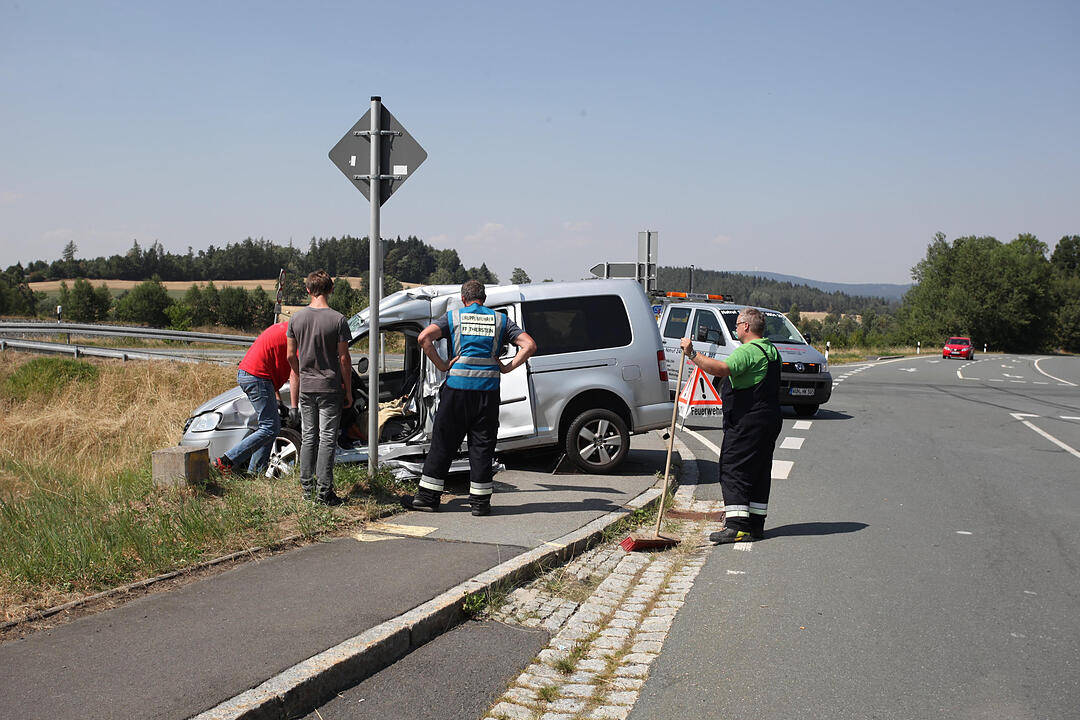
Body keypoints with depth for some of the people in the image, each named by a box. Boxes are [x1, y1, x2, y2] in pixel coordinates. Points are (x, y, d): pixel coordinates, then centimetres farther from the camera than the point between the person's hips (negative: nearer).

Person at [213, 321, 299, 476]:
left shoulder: (283, 327, 23)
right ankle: (226, 462, -13)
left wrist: (277, 399, 24)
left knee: (274, 426, 14)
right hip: (257, 377, -10)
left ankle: (255, 471, 13)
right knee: (270, 429, -9)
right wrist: (293, 407, -10)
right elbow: (294, 375, -12)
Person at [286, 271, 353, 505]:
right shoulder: (337, 319, -11)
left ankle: (307, 486, 19)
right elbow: (344, 359, -9)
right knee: (327, 438, 0)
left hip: (306, 388, 4)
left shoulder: (296, 318, 1)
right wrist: (348, 390, -1)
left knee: (308, 437, 14)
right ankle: (324, 491, -1)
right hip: (330, 388, -4)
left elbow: (291, 356, 5)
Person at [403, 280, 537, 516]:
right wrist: (508, 367, 3)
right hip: (488, 389, 1)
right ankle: (480, 500, 8)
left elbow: (424, 337, -9)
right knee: (482, 445, 7)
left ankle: (428, 496, 11)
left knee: (443, 442, 7)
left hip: (457, 386, -1)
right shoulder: (501, 320, 10)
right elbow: (529, 345, 1)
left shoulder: (453, 317, 7)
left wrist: (441, 365, -4)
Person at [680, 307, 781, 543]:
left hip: (746, 423, -10)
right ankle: (755, 525, 18)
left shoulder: (748, 351, -17)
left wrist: (693, 354, -29)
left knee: (733, 470, -7)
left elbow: (721, 369, -32)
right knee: (759, 472, 13)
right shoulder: (771, 351, 15)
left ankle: (737, 526, -12)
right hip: (769, 421, 10)